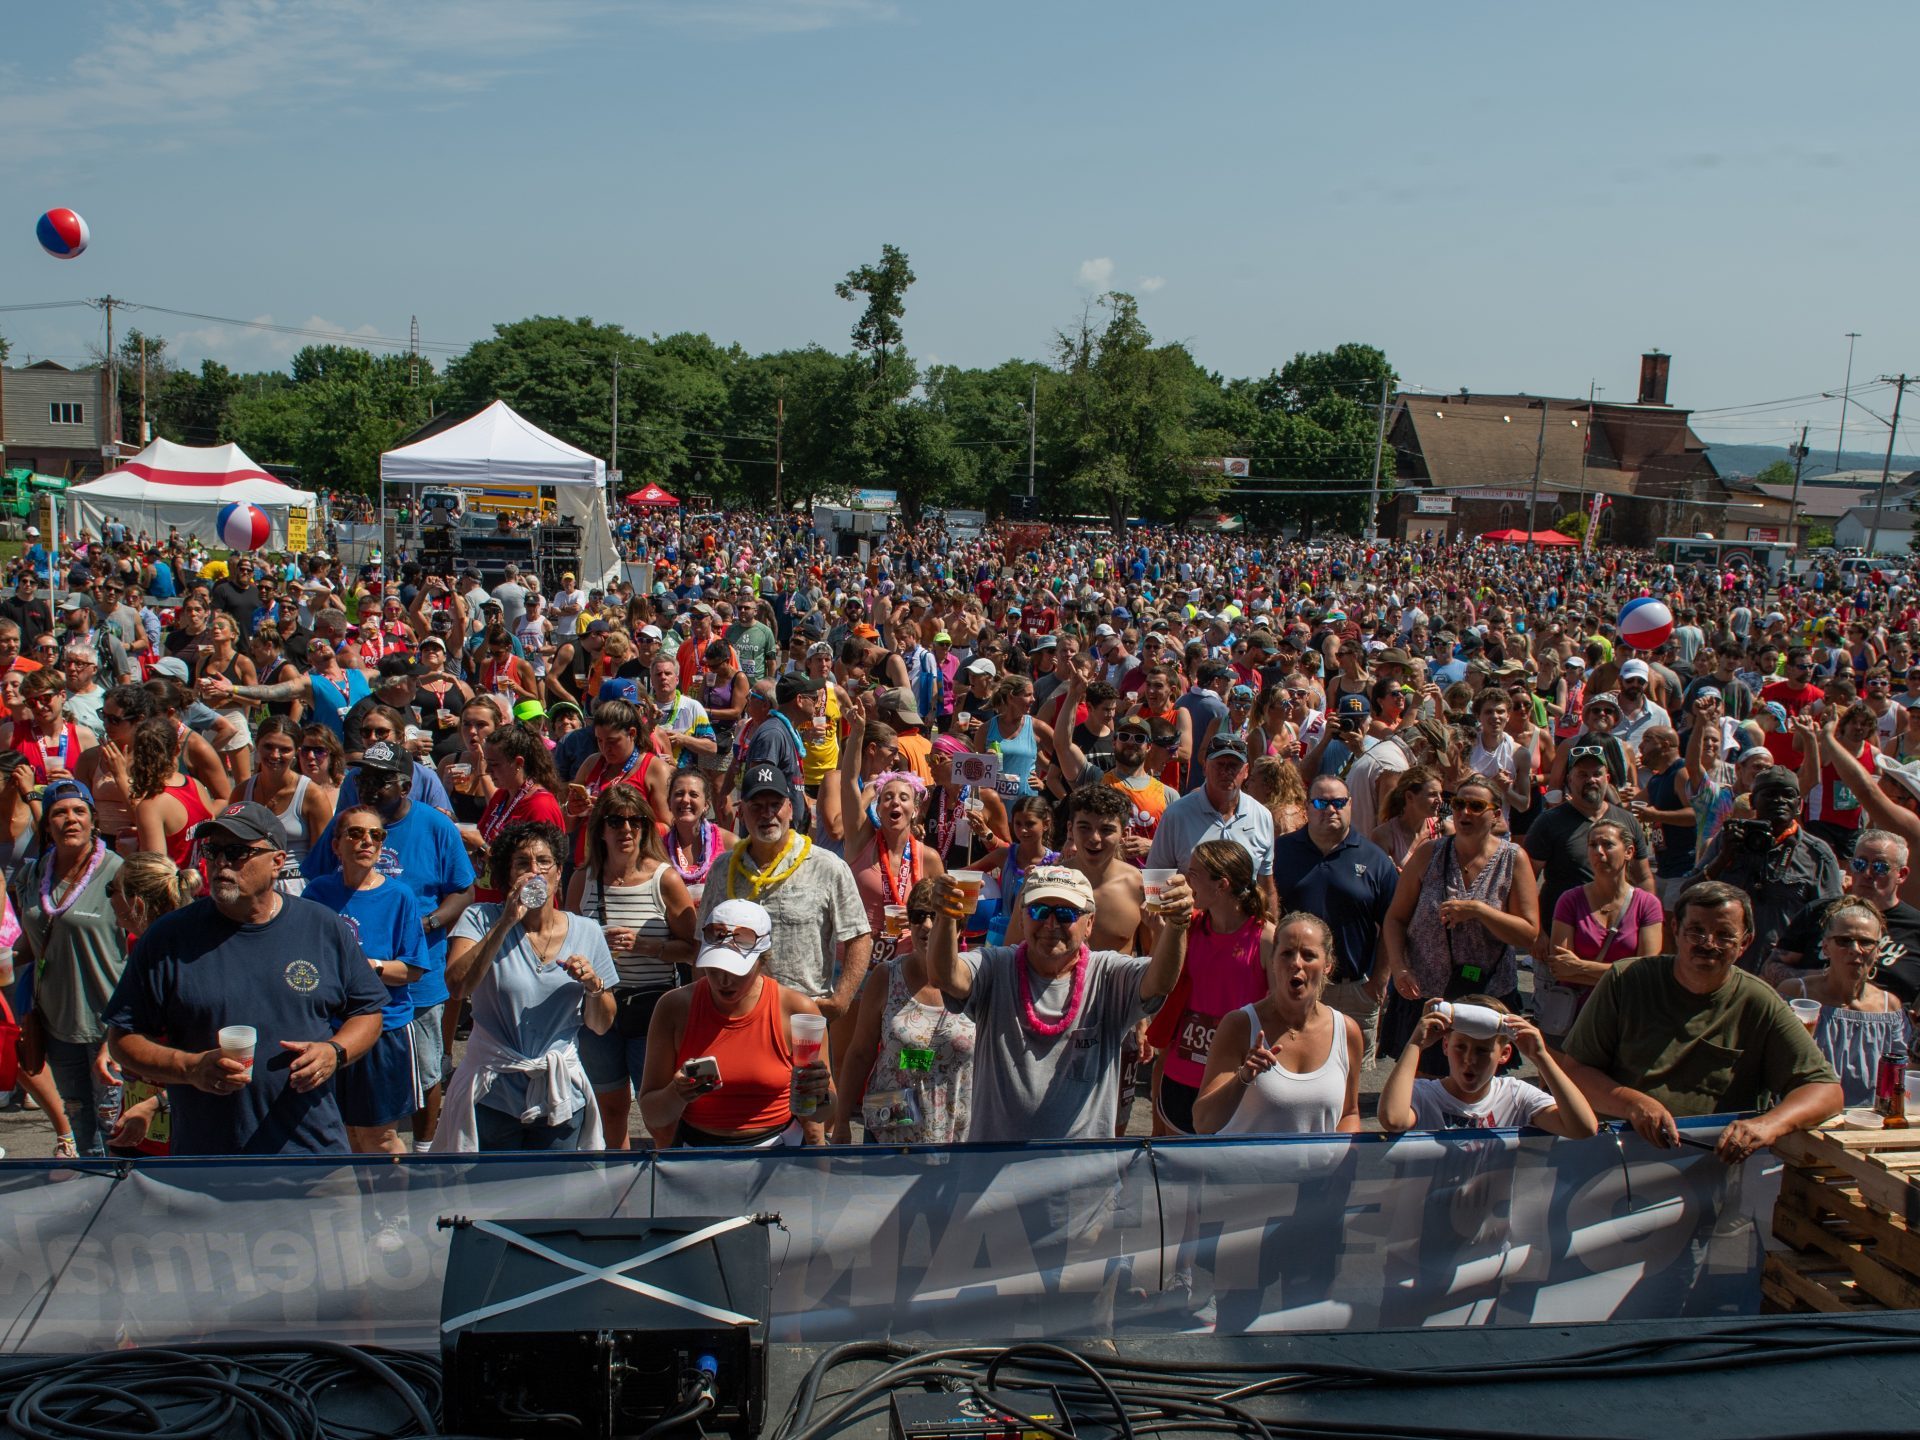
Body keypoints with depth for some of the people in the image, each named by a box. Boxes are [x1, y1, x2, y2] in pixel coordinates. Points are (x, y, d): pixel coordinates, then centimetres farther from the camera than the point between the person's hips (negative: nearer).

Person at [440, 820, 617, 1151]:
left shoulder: (586, 932, 3)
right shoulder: (480, 920, -2)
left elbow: (601, 1026, 7)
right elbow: (456, 984, -21)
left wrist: (593, 984, -13)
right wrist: (507, 922, -22)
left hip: (560, 1096, 2)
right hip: (492, 1093, -2)